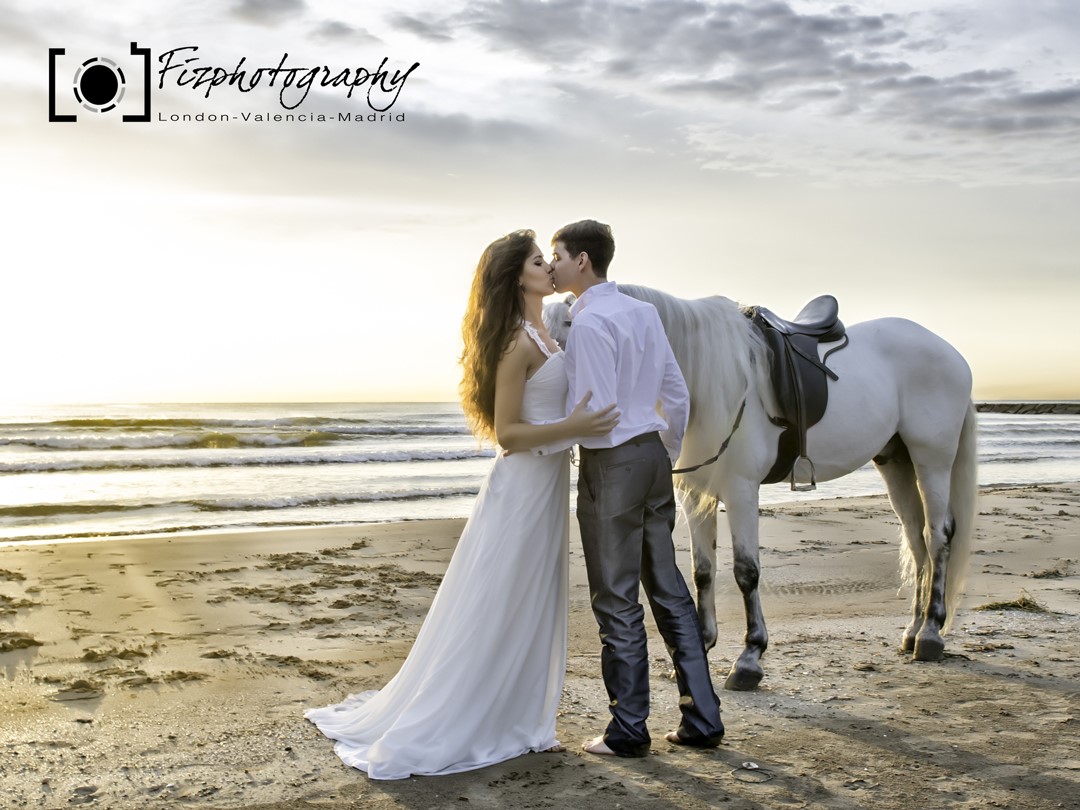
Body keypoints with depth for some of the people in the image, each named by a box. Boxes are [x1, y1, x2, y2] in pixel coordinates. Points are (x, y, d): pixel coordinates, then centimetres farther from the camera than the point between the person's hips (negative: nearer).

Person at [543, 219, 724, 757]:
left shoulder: (589, 321, -16)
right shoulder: (644, 311, 10)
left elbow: (596, 411, -22)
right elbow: (677, 396, 13)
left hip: (611, 465, -8)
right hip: (653, 453, 9)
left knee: (616, 601, 3)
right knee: (668, 590, 15)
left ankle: (629, 731, 14)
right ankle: (702, 720, 21)